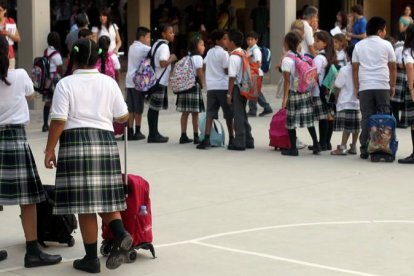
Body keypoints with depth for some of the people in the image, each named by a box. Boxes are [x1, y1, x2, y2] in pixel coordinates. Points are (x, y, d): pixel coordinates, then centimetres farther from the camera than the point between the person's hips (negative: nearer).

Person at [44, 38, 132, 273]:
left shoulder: (66, 84, -4)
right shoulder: (109, 83, 6)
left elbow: (59, 121, -9)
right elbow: (123, 116, 11)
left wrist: (50, 149, -1)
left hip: (76, 143, -3)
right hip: (105, 141, 3)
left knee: (84, 204, 1)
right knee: (106, 199, 12)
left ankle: (92, 258, 6)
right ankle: (121, 235, -15)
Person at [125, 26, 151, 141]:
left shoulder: (132, 47, 15)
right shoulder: (143, 48, -10)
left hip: (129, 81, 7)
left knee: (131, 109, 8)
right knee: (138, 109, 2)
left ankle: (130, 132, 8)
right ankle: (137, 132, 8)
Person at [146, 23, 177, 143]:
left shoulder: (156, 44, 14)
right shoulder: (164, 46, -15)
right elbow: (163, 63, -27)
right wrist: (171, 58, -11)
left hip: (154, 79, 9)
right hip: (160, 81, -9)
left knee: (154, 108, 12)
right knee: (155, 108, -5)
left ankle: (154, 133, 19)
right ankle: (153, 135, -1)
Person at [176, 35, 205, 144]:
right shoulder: (197, 57, -9)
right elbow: (200, 73, -14)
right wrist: (202, 83, 1)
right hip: (194, 86, -7)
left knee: (185, 112, 8)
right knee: (195, 113, -2)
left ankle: (183, 136, 9)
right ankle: (196, 137, 2)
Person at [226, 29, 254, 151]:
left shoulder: (233, 57, -17)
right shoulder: (244, 54, 9)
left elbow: (232, 77, -19)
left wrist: (229, 93, -15)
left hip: (237, 88, -9)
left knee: (238, 116, -2)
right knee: (243, 115, 16)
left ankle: (239, 143, 2)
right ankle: (248, 141, 21)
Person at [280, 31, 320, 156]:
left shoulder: (287, 60, -12)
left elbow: (287, 81, -15)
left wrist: (285, 97, -14)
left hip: (293, 93, -6)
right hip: (306, 93, 6)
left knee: (291, 122, 2)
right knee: (308, 120, 13)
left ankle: (293, 148, 5)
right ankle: (316, 145, 14)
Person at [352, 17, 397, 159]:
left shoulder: (359, 46, 10)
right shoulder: (386, 45, 3)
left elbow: (355, 68, 7)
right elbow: (393, 67, 6)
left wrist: (356, 88, 12)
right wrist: (393, 86, 15)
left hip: (364, 88, 2)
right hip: (382, 87, -2)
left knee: (366, 118, 3)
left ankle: (364, 150, 1)